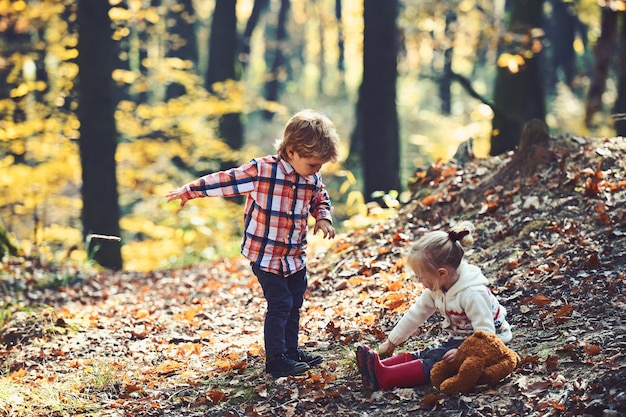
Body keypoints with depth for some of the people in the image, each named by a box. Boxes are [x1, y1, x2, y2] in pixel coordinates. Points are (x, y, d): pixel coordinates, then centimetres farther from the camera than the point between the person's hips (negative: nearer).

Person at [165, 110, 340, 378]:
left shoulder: (312, 180, -2)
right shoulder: (262, 171, -21)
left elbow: (321, 200, 18)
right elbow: (225, 181, -13)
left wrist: (323, 218, -4)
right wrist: (188, 192, -7)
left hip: (295, 256, 7)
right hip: (264, 254, -6)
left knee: (294, 304, 15)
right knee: (280, 304, -9)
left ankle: (291, 351, 30)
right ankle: (276, 360, 0)